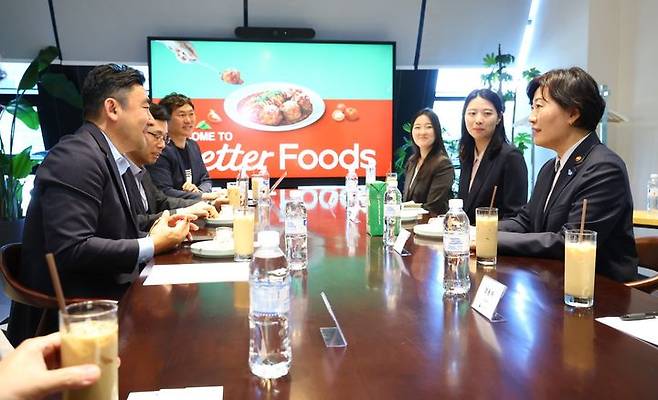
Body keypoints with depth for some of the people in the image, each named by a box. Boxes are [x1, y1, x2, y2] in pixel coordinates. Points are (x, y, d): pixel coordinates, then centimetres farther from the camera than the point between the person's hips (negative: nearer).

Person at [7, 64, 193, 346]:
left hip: (101, 298, 9)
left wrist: (157, 235, 0)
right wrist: (151, 246, -17)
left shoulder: (104, 157, 12)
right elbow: (69, 250, -25)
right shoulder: (76, 158, -17)